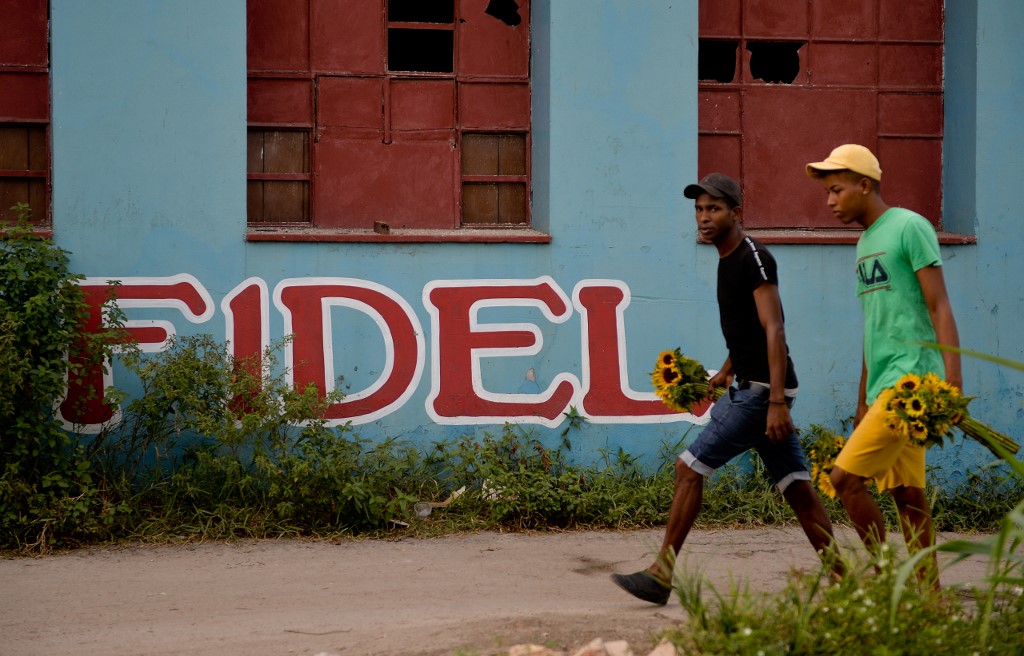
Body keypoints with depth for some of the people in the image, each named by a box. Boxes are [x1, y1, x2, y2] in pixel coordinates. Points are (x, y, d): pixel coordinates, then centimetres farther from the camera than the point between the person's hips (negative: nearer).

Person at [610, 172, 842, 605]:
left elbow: (773, 330, -20)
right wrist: (725, 374, 29)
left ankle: (660, 576, -5)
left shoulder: (754, 258, -13)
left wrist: (776, 401, -26)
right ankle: (840, 576, 9)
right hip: (749, 388, 10)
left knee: (689, 467, -9)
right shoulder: (728, 260, 16)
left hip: (763, 390, -10)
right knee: (795, 484, 8)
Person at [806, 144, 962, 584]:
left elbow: (940, 308, -12)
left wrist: (953, 385, -19)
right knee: (906, 493, 6)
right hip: (885, 387, 8)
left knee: (845, 477, -13)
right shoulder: (865, 243, 19)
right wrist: (863, 402, 24)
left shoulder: (910, 227, -7)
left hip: (911, 381, -8)